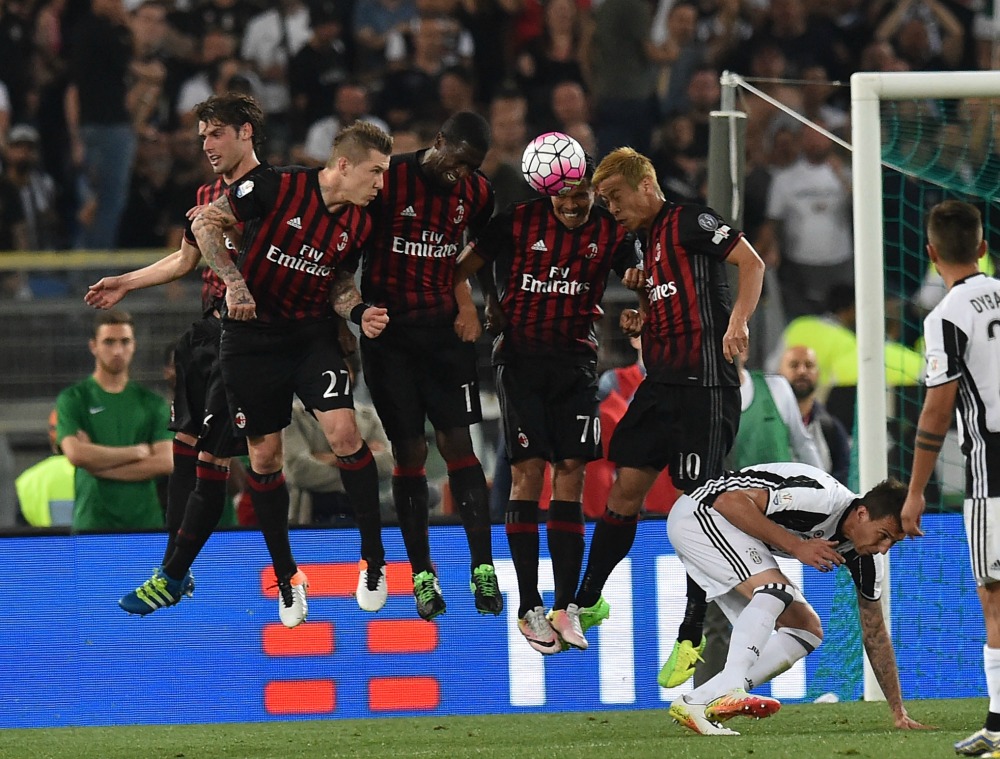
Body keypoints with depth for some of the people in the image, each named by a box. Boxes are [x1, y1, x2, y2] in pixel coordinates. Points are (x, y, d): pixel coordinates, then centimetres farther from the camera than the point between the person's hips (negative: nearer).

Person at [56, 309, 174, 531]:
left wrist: (99, 466, -6)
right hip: (93, 527, -3)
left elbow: (165, 462, 0)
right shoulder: (73, 399, 4)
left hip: (145, 522, 3)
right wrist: (137, 451, -4)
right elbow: (76, 453, -11)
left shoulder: (152, 403, 12)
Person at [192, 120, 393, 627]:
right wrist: (234, 281, -21)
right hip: (252, 334, -2)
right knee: (264, 456, 4)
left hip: (313, 335, 2)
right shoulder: (277, 187, -15)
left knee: (344, 433, -18)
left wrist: (360, 313, -9)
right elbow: (205, 224, -11)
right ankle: (285, 577, 20)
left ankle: (374, 558, -6)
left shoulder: (359, 224, 0)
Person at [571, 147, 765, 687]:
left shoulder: (690, 222, -6)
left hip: (705, 384, -8)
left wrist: (738, 320, -27)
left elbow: (751, 263, -14)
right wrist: (639, 321, 8)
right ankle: (588, 603, 20)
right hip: (660, 383, 8)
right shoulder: (646, 242, 20)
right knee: (626, 486, 7)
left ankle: (691, 638, -3)